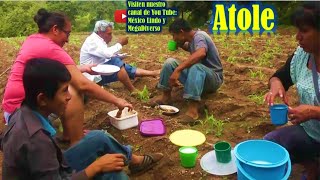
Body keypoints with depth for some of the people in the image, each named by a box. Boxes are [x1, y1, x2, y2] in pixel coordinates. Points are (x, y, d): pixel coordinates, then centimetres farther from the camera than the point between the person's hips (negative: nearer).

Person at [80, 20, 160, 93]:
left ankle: (153, 73, 3)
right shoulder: (92, 41, -19)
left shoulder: (99, 40, 12)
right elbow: (107, 54, -33)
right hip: (95, 76, -10)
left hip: (100, 71, 10)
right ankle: (133, 90, -26)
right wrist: (120, 43, -18)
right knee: (116, 62, -30)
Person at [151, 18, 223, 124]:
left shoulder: (199, 36, -20)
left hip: (213, 78, -8)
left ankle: (193, 109, -46)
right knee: (170, 62, -4)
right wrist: (180, 44, 7)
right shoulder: (192, 39, 5)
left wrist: (178, 70, -47)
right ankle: (166, 97, 1)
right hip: (197, 75, 8)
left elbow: (201, 53, -42)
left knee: (195, 67, -40)